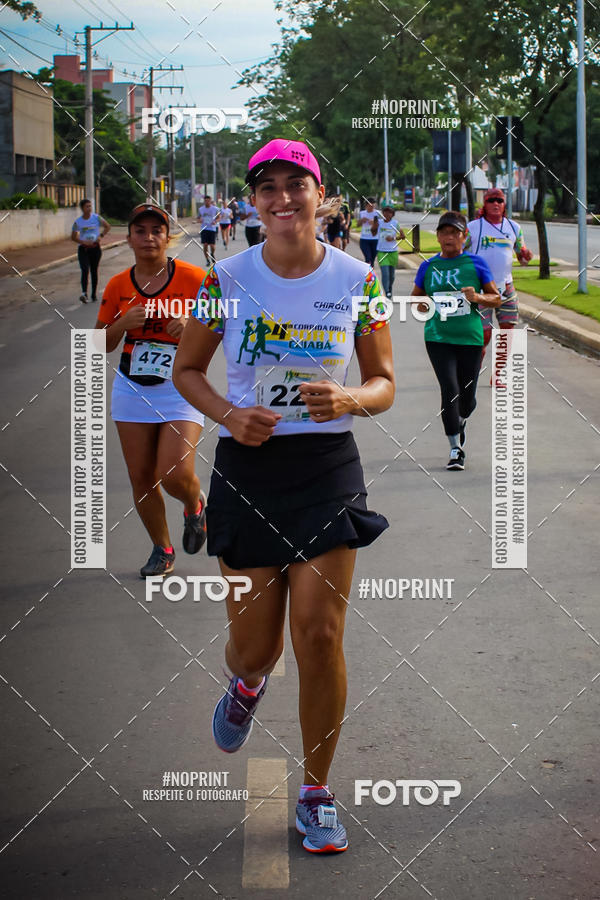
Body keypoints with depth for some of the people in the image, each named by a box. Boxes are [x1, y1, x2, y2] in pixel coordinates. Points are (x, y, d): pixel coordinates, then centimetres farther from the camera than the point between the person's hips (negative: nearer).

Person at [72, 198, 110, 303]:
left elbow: (107, 227, 8)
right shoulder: (78, 222, -2)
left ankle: (94, 294, 16)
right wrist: (83, 242, -14)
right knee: (85, 270, -17)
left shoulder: (96, 218, -2)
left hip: (95, 248, 1)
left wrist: (101, 236, -8)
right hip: (83, 248, -1)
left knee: (94, 271, 7)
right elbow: (73, 237, 3)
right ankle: (84, 292, -26)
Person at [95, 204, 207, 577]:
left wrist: (191, 327, -21)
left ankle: (196, 506, 21)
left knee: (176, 475, -16)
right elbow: (102, 345, 9)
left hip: (181, 389, -4)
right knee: (141, 478, 5)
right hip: (133, 390, 4)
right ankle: (162, 550, 25)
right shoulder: (118, 286, 3)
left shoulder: (193, 278, -7)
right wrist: (123, 323, -11)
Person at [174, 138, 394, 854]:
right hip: (246, 467, 0)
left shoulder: (356, 280, -2)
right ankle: (247, 683, 47)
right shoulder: (228, 278, -4)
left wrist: (349, 400, -19)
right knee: (254, 644, 6)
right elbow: (186, 370, 8)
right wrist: (228, 414, -12)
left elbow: (383, 385, 4)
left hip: (328, 468, 0)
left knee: (321, 638, -5)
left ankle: (316, 790, 15)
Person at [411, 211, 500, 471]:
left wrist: (478, 297, -12)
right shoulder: (428, 266, 7)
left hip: (470, 338, 0)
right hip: (438, 338, 0)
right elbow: (416, 296, 20)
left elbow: (496, 298, 8)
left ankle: (460, 421, 42)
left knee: (467, 396, 6)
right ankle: (456, 448, -7)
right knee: (449, 389, -14)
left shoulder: (476, 264, 3)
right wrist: (423, 306, -2)